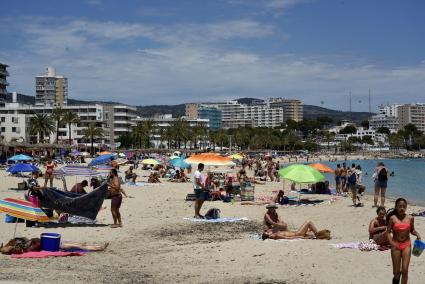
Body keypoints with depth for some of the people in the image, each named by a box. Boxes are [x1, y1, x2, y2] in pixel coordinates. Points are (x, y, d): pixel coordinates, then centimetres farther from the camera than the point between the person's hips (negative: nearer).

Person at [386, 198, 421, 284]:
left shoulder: (410, 218, 1)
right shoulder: (392, 218, -5)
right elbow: (388, 232, -4)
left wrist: (417, 234, -5)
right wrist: (391, 242, -19)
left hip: (406, 245, 1)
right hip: (396, 245, -1)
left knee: (405, 270, -9)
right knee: (396, 272, 7)